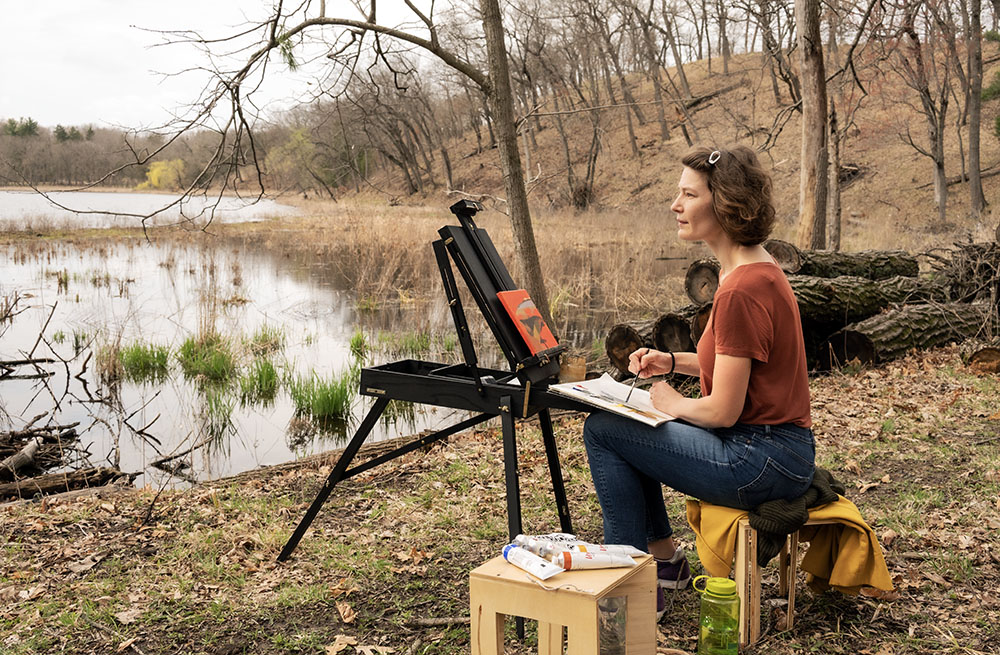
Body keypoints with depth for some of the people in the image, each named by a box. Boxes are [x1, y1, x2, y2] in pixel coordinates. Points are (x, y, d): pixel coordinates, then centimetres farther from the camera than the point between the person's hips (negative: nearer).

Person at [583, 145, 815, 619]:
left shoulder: (742, 290, -24)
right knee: (623, 423, 21)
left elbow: (722, 411, -22)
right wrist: (671, 361, 9)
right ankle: (665, 558, 29)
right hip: (772, 445, 10)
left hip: (764, 462, -10)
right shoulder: (755, 269, 9)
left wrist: (673, 404, -3)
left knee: (602, 431, -6)